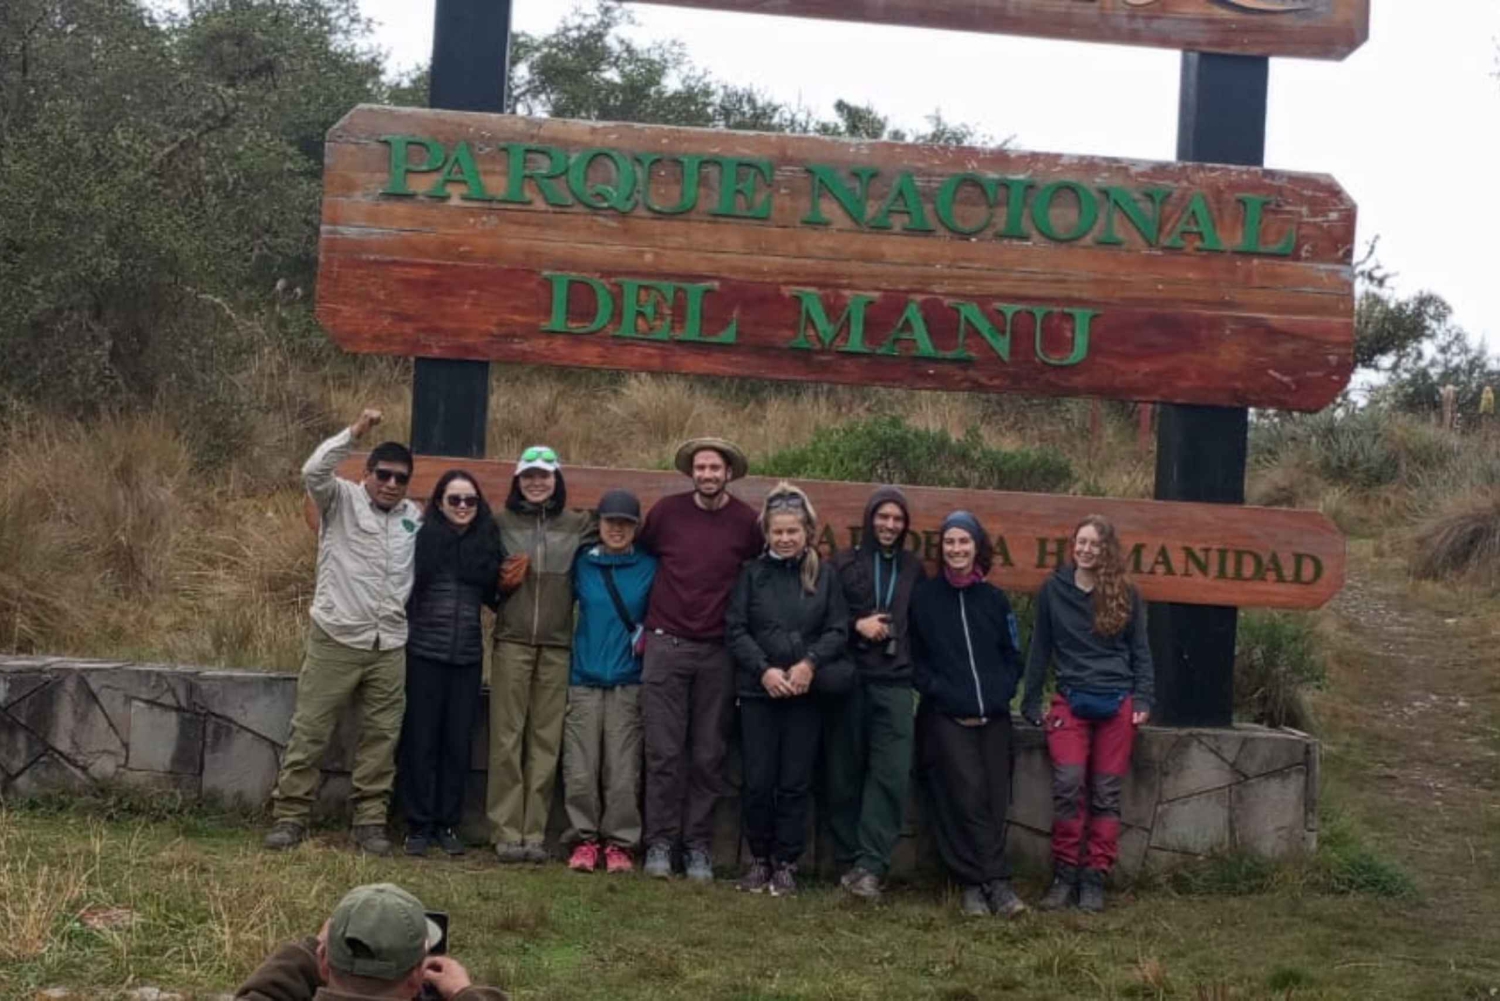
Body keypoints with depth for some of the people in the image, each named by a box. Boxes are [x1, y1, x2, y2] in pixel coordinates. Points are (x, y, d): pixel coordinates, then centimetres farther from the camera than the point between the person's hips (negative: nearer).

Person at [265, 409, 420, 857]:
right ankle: (289, 816, 8)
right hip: (336, 639, -4)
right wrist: (354, 433, -22)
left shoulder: (414, 517, 12)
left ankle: (370, 821, 14)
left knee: (381, 737, 6)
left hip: (390, 647, 4)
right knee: (310, 731, 0)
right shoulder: (341, 499, 0)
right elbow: (313, 472, -19)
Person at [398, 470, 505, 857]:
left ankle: (448, 824, 16)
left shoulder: (487, 543, 7)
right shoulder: (422, 538, -5)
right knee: (421, 740, 2)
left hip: (467, 657, 3)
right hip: (424, 653, -3)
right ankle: (419, 825, 10)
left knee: (458, 742, 6)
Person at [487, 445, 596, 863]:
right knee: (507, 739, -2)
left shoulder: (579, 525, 8)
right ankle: (507, 832, 2)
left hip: (557, 647, 1)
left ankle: (535, 833, 7)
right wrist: (501, 581, -8)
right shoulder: (501, 523, 6)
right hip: (512, 643, -1)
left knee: (546, 742, 2)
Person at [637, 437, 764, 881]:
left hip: (717, 654, 0)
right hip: (665, 647, 0)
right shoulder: (666, 511, 1)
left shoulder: (747, 521, 0)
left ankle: (699, 847, 11)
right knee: (664, 753, -1)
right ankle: (659, 844, 7)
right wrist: (644, 624, 12)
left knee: (708, 757, 4)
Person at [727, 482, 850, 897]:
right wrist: (764, 669, -13)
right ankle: (759, 858, 17)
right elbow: (735, 629, 0)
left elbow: (838, 630, 2)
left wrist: (810, 663, -14)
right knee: (758, 782, 1)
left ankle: (786, 863, 13)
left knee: (795, 783, 2)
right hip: (758, 692, 0)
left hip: (806, 693, 0)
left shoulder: (824, 576, 6)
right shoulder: (752, 574, 5)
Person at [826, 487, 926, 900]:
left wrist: (918, 670, 6)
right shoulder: (844, 563, 7)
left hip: (894, 684, 1)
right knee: (844, 775, 1)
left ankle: (870, 865, -12)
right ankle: (848, 861, 10)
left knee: (891, 774, -11)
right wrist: (856, 625, -10)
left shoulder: (913, 569, 14)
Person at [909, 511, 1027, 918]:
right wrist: (939, 692, -9)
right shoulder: (924, 596, 5)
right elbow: (915, 659, 3)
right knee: (967, 796, -13)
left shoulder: (994, 599, 13)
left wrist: (1001, 694, -1)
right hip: (946, 716, -3)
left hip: (993, 716, 3)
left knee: (993, 799, -3)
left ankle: (975, 882, 0)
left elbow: (1012, 656, 15)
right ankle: (996, 881, -11)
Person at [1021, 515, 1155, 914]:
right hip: (1071, 701, 0)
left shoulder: (1126, 594, 7)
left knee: (1106, 794, 1)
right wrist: (1031, 703, 10)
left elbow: (1140, 650, 12)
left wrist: (1142, 699, 0)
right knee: (1068, 785, -13)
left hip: (1117, 704, 1)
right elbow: (1040, 648, 11)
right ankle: (1064, 876, -3)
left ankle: (1094, 879, 7)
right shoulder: (1054, 589, 7)